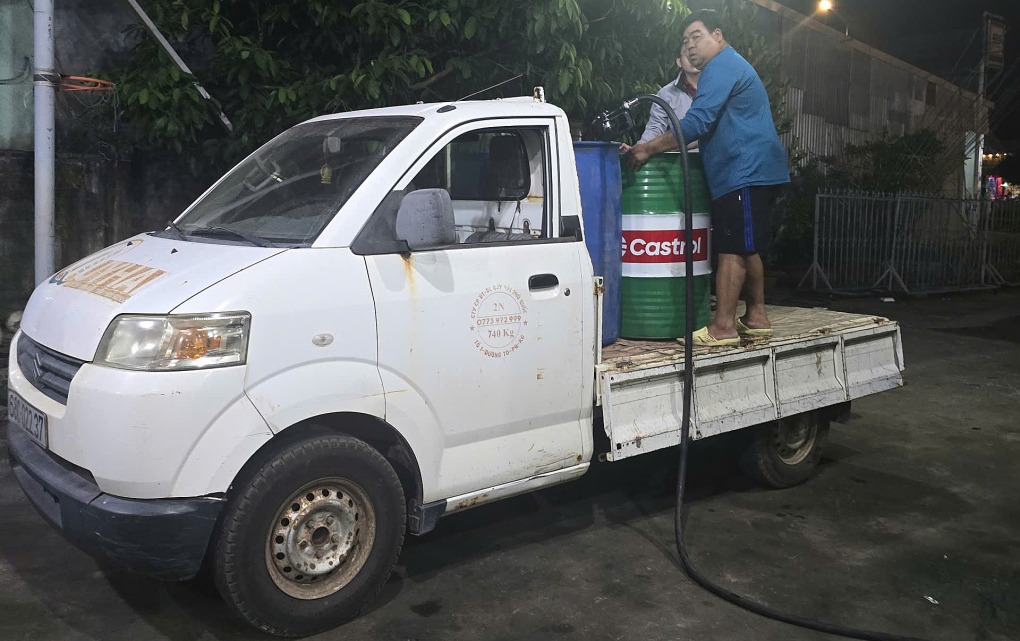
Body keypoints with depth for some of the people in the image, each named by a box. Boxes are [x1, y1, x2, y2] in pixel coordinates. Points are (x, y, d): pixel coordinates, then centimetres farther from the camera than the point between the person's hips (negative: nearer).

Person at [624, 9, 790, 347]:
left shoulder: (721, 65, -8)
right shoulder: (733, 66, 25)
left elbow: (696, 123, -18)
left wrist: (649, 148, -15)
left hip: (743, 172, -11)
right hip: (756, 171, 11)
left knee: (731, 249, -11)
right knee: (747, 248, 14)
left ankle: (722, 327, -11)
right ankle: (756, 318, 19)